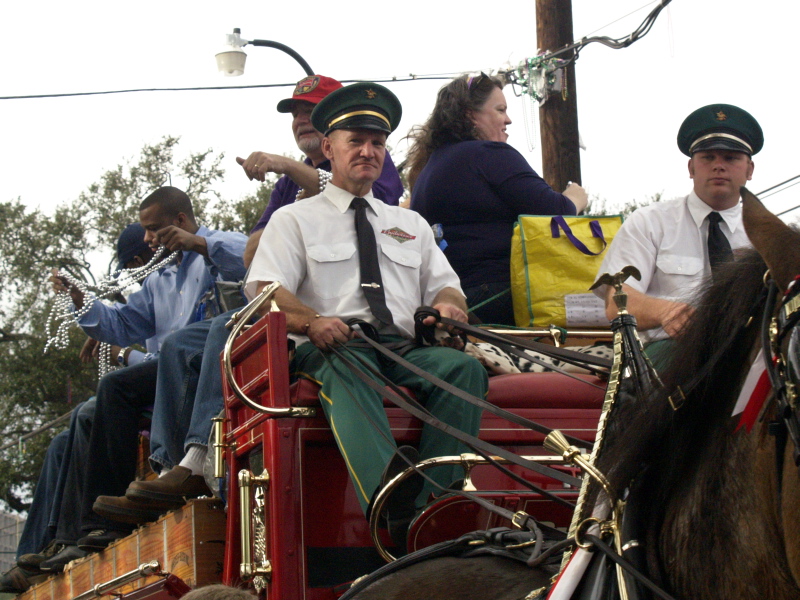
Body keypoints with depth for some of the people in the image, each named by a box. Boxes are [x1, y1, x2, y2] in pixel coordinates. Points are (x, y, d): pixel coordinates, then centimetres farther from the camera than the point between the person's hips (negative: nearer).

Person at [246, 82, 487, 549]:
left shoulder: (412, 224, 32)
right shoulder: (295, 220, 19)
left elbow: (447, 288, 23)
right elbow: (264, 290, 4)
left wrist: (448, 305, -5)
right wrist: (312, 321, -19)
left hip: (407, 348, 4)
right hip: (332, 347, -3)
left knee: (464, 367, -31)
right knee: (346, 366, -41)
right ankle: (389, 490, -68)